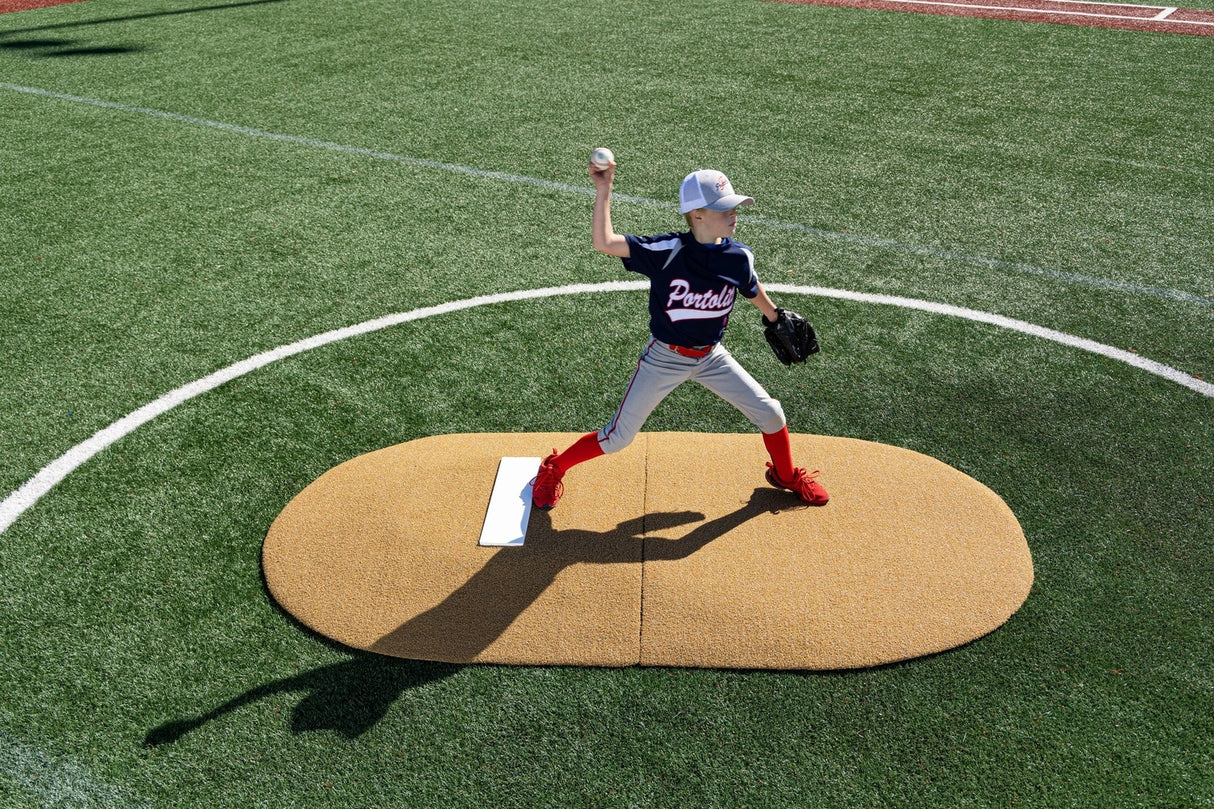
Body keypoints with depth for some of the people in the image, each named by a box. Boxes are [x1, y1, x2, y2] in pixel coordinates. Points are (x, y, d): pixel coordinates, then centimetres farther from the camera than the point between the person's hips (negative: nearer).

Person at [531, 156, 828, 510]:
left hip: (711, 358, 4)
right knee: (618, 438, 2)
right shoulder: (667, 251, -24)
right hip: (664, 358, -4)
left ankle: (786, 476, 36)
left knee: (770, 413, 7)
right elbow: (603, 243, -31)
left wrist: (776, 321, 26)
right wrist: (604, 189, -35)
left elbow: (753, 290, 11)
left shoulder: (738, 257, -12)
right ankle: (554, 468, 27)